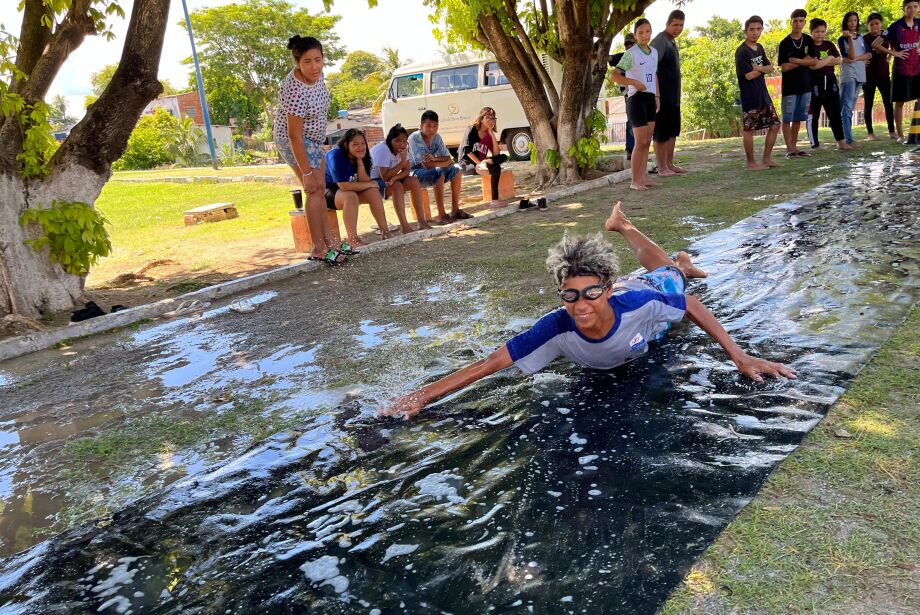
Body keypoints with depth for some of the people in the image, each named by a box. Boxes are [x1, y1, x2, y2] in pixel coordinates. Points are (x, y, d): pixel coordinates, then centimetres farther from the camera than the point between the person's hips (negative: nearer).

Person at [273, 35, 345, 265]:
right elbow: (295, 136, -31)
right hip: (295, 141, -9)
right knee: (314, 189, -12)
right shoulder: (296, 91, -34)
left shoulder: (316, 74, -10)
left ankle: (329, 241, 18)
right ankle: (318, 248, -6)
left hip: (313, 138, 9)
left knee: (320, 187, 11)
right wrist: (307, 173, -28)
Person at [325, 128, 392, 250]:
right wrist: (371, 184, -22)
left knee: (374, 192, -11)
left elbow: (365, 181, -12)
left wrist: (360, 161, -23)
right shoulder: (336, 155, -26)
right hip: (328, 191, -7)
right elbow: (344, 186, -33)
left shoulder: (361, 156, -4)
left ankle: (385, 232, -7)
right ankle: (352, 240, -35)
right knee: (351, 196, -35)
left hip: (348, 190, 7)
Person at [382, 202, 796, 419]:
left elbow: (693, 305, -31)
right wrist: (422, 396, -53)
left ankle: (622, 226, 62)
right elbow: (491, 363, -48)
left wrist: (739, 357, -35)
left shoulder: (637, 305, -50)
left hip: (644, 293, -1)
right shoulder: (558, 329, -49)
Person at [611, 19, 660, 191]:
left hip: (650, 99, 7)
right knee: (641, 142, -9)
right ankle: (635, 181, -3)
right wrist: (634, 82, -22)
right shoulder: (631, 53, -9)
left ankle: (644, 177, 14)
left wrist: (657, 96, 16)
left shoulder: (654, 52, 13)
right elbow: (614, 75, -14)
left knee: (647, 142, 8)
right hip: (636, 98, -7)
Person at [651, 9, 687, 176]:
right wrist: (656, 93, -28)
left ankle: (669, 164, 21)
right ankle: (662, 168, 2)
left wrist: (677, 93, 19)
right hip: (663, 96, -9)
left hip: (674, 96, 9)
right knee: (661, 132, -3)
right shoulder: (660, 40, -14)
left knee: (673, 131, 13)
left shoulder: (672, 41, 15)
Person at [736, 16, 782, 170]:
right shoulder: (741, 51, -12)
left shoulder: (759, 48, 12)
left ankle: (766, 159, 17)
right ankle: (751, 162, 9)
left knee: (775, 125, 9)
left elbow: (770, 67, 8)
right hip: (749, 98, -8)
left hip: (764, 95, 8)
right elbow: (749, 75, -18)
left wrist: (758, 68, -12)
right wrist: (763, 69, -1)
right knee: (749, 129, -1)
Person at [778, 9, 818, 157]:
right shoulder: (785, 43, -5)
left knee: (798, 118, 8)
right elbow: (784, 67, -11)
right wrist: (804, 61, -7)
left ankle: (794, 146, 15)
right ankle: (789, 149, 1)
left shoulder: (808, 40, 7)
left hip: (806, 85, 4)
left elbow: (814, 61, -1)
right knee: (787, 118, -2)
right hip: (790, 86, -4)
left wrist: (796, 60, -11)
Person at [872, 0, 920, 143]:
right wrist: (894, 53, -13)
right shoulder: (896, 26, -8)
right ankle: (900, 135, 10)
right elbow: (875, 44, -12)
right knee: (900, 102, 3)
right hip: (901, 70, -4)